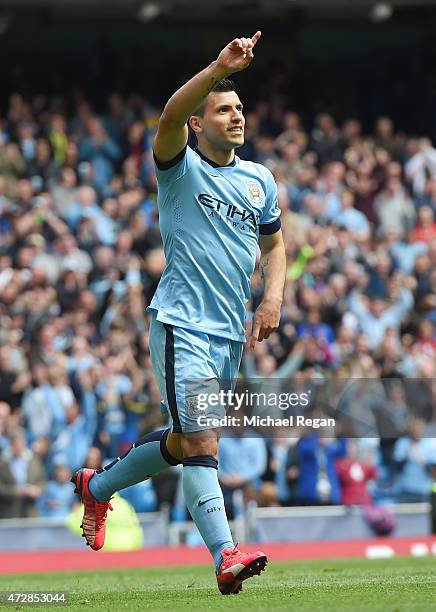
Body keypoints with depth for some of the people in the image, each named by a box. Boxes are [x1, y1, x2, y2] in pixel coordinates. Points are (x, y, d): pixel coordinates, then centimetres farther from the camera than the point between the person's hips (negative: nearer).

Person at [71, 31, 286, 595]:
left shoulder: (260, 180, 12)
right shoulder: (181, 167, -5)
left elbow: (273, 244, 25)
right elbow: (171, 117, -26)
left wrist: (273, 297, 6)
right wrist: (218, 69, -40)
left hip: (230, 335, 7)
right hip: (181, 326, -7)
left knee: (183, 443, 17)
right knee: (201, 442, -18)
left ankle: (98, 485, 40)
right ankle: (224, 556, -24)